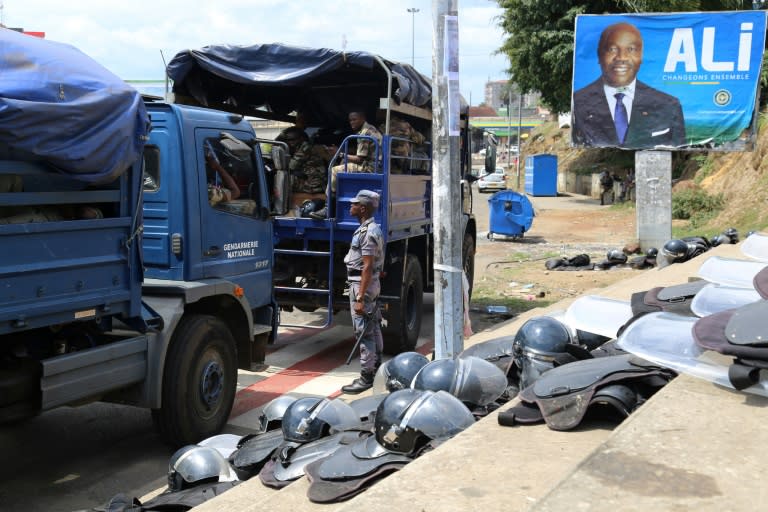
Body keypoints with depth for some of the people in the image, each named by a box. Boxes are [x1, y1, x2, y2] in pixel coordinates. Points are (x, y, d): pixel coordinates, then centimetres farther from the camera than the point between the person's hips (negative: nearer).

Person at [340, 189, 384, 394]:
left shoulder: (368, 232, -19)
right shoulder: (370, 228, 13)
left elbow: (367, 267, -23)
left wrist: (359, 298, -24)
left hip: (362, 285, -11)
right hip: (369, 284, 11)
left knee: (363, 331, -7)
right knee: (373, 328, 18)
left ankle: (366, 377, -4)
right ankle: (377, 367, 30)